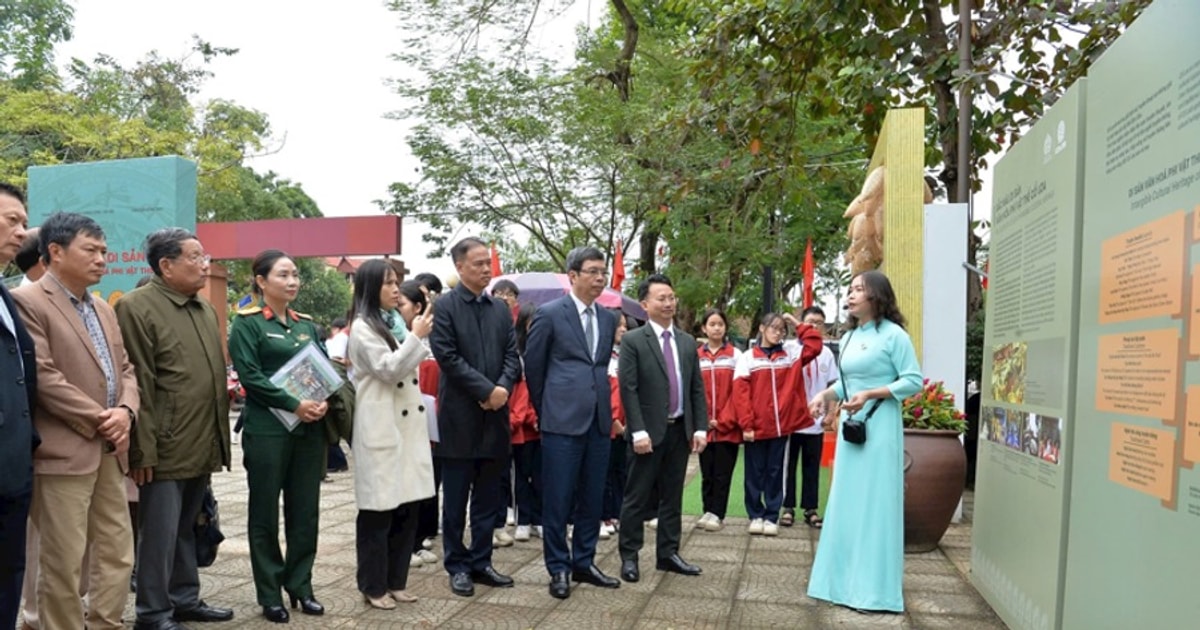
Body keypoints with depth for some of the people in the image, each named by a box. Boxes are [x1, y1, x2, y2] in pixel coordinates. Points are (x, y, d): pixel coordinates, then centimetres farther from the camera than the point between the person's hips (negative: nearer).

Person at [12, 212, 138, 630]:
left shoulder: (103, 310, 17)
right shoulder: (28, 302, -8)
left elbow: (125, 369, 15)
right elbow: (43, 377, -16)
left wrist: (125, 411, -5)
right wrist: (98, 420, -13)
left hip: (109, 450, 8)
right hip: (64, 452, -8)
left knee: (118, 553, 12)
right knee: (63, 563, 1)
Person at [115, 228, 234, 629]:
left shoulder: (206, 310, 15)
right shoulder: (136, 307, -10)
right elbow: (138, 385, -14)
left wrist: (219, 439, 16)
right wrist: (144, 448, -16)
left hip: (202, 447, 7)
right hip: (166, 449, -7)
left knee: (187, 529, 17)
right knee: (160, 533, 2)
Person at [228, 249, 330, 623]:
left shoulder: (307, 325, 12)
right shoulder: (247, 323, -4)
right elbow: (250, 375, -14)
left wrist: (324, 401, -8)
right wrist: (294, 405, -20)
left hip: (310, 430, 5)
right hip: (267, 430, -5)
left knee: (305, 511, 9)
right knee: (265, 513, 6)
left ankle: (300, 586, 23)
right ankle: (270, 594, 17)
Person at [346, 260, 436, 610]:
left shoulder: (393, 322, 16)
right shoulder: (363, 328, -8)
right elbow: (388, 370, -16)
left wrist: (412, 330, 9)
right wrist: (416, 336, -14)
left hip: (407, 424, 8)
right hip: (381, 429, -8)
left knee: (407, 507, 10)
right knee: (378, 511, 0)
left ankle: (396, 580, 20)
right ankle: (374, 585, 12)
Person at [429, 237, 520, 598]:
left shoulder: (501, 309, 12)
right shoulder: (443, 307, -5)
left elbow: (512, 355, 7)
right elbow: (448, 358, -13)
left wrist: (503, 388, -11)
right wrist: (486, 390, -16)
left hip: (495, 414, 5)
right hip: (460, 415, -5)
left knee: (488, 498, 11)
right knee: (456, 498, 5)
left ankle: (481, 562, 22)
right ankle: (457, 566, 17)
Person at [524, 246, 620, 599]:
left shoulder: (608, 319, 11)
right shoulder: (549, 314, -4)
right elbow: (533, 367, 3)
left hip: (599, 420, 5)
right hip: (563, 420, -5)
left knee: (592, 498, 11)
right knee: (558, 499, 2)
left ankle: (584, 563, 25)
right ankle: (558, 568, 15)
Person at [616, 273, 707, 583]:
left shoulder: (688, 342, 11)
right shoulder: (633, 341, -5)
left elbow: (697, 389, 11)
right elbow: (627, 390, -11)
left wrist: (700, 427, 3)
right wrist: (638, 431, -17)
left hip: (680, 430, 5)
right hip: (649, 432, -5)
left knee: (672, 496, 12)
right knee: (637, 497, 3)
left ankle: (668, 554, 23)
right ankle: (629, 557, 13)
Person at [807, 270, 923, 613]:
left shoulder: (893, 335, -9)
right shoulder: (847, 338, 13)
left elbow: (913, 381, -12)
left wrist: (870, 395, -19)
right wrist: (826, 394, 0)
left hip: (880, 427, -7)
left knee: (875, 503, -2)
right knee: (846, 501, 10)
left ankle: (874, 585, 8)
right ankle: (846, 578, 21)